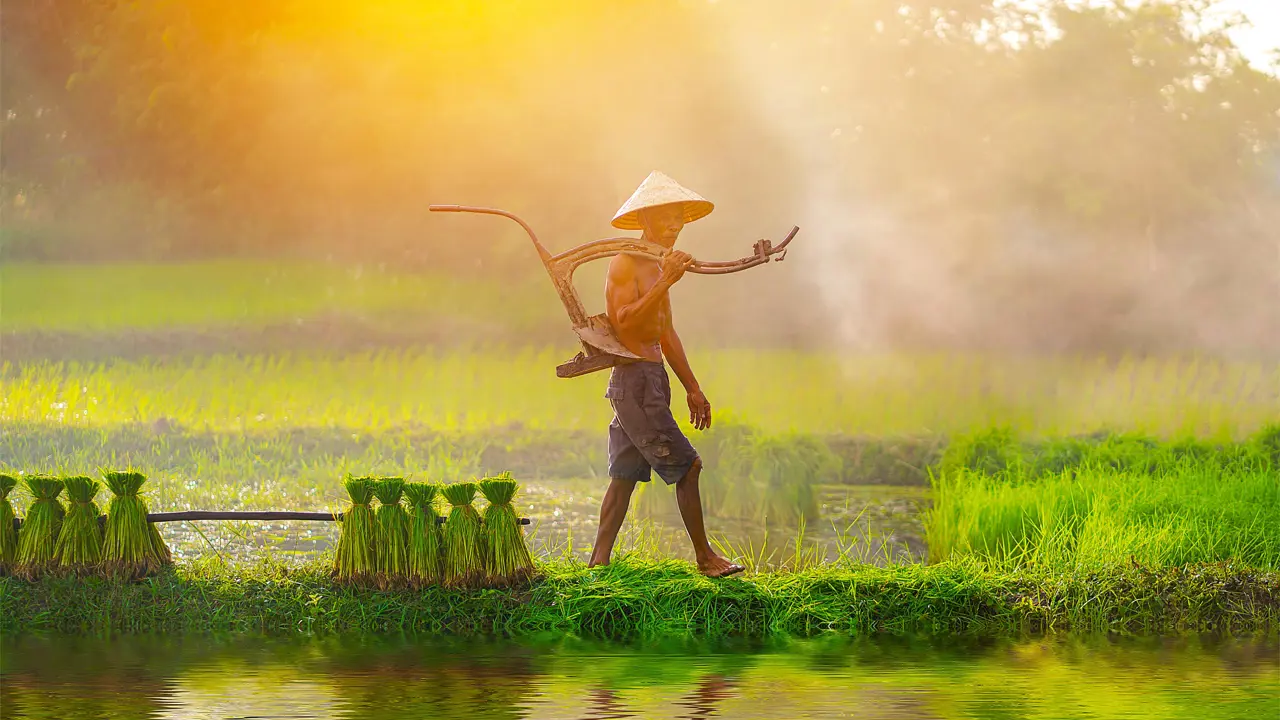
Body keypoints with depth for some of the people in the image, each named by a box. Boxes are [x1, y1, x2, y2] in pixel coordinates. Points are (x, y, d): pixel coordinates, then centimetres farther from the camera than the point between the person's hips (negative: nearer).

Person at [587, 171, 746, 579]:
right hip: (634, 378, -10)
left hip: (652, 379, 10)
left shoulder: (658, 268, 18)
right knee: (686, 465, -7)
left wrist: (692, 388, 26)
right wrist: (665, 283, -29)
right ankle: (704, 558, -1)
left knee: (625, 474, 7)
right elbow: (626, 323, -24)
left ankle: (600, 560, 8)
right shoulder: (624, 265, -11)